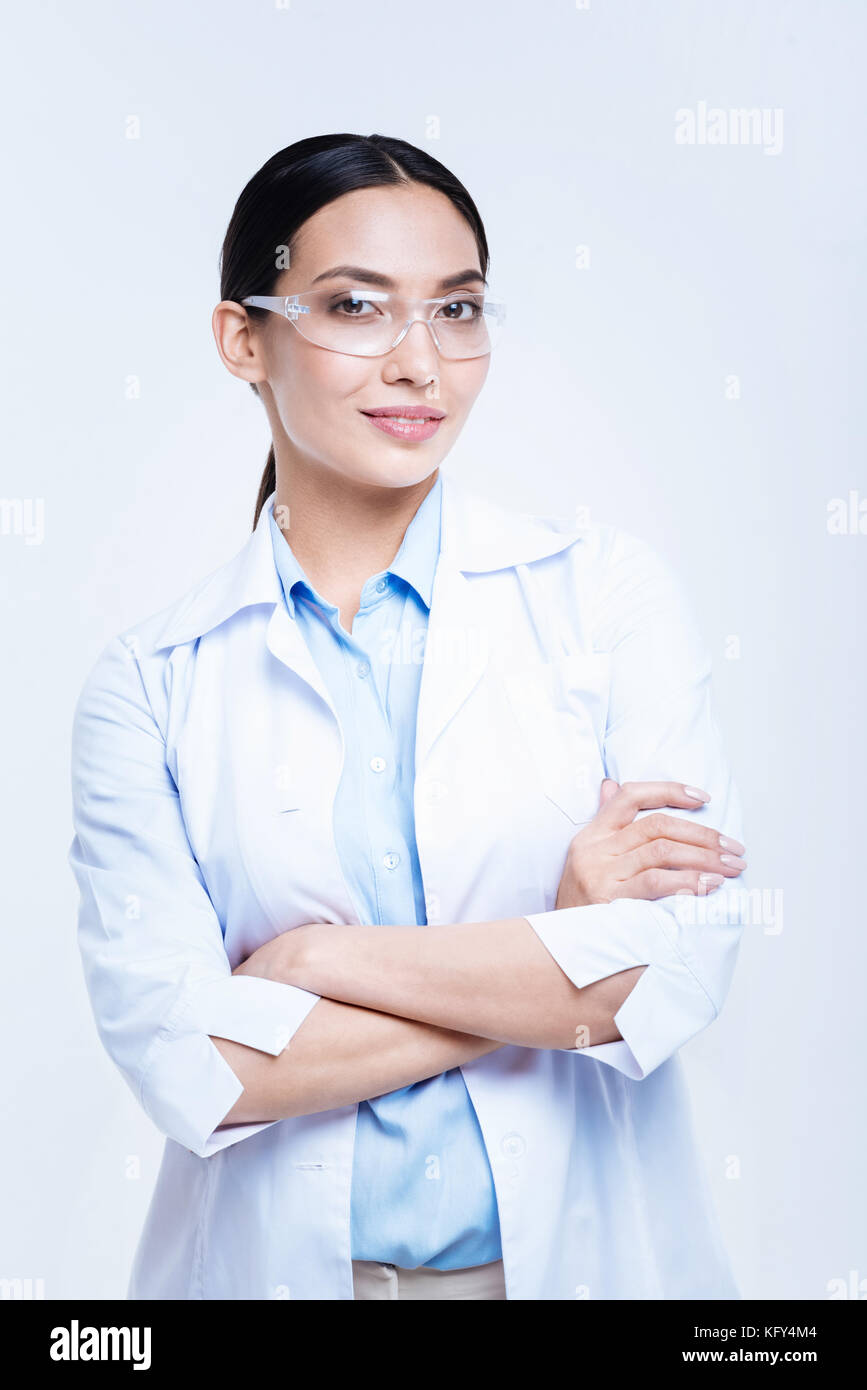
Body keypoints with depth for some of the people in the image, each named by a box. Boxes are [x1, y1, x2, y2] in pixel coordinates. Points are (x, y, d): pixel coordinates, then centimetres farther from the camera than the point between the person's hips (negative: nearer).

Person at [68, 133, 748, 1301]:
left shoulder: (609, 589, -7)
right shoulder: (149, 686, -8)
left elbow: (685, 960, -14)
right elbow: (179, 1066, -16)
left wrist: (326, 959, -15)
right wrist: (563, 952, -16)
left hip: (586, 1249, 1)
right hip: (282, 1258, 0)